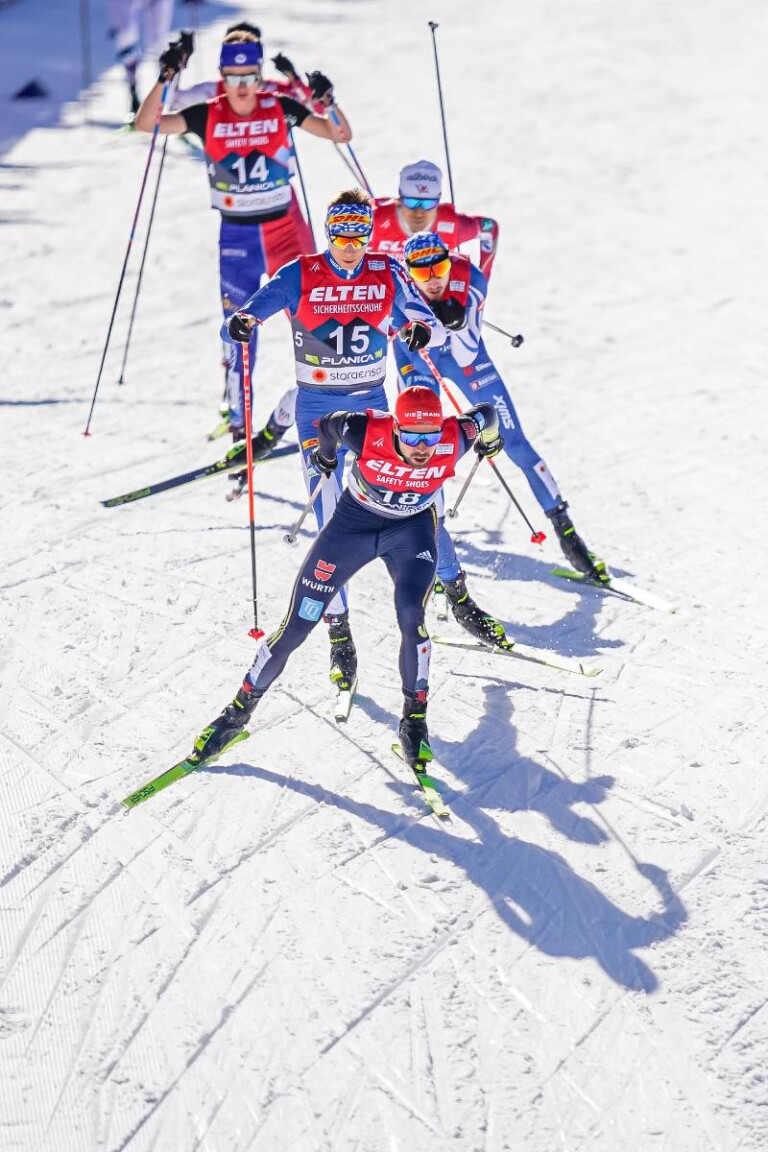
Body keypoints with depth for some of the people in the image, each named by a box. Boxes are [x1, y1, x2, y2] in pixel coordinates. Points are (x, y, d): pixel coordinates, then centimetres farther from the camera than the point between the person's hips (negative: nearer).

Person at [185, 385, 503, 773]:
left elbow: (487, 415, -7)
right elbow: (329, 423, -9)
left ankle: (415, 716, -5)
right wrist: (324, 452, 13)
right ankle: (240, 710, 18)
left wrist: (489, 439, 16)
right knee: (296, 625, 0)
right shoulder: (367, 432, -33)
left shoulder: (454, 440, -30)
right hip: (353, 519, 0)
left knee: (411, 615, -27)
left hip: (412, 527, 0)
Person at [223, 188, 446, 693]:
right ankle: (339, 631, -1)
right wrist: (238, 326, -37)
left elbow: (435, 327, -3)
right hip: (318, 408, -2)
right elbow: (243, 319, -12)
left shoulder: (388, 273, -3)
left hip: (372, 403, 2)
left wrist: (423, 331, -28)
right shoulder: (299, 276, -9)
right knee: (331, 522, -7)